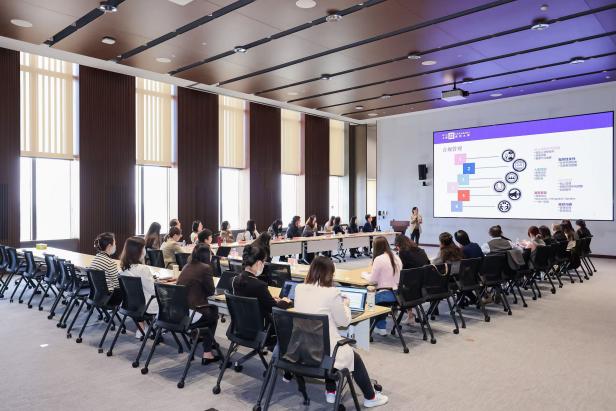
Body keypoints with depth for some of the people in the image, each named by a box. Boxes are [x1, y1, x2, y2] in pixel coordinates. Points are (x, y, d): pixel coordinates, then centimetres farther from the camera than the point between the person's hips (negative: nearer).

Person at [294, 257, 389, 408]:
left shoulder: (299, 289, -2)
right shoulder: (331, 293, -19)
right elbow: (344, 322, -6)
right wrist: (345, 305, 12)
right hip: (324, 352, -5)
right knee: (354, 357, 24)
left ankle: (330, 392, 39)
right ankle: (370, 397, 39)